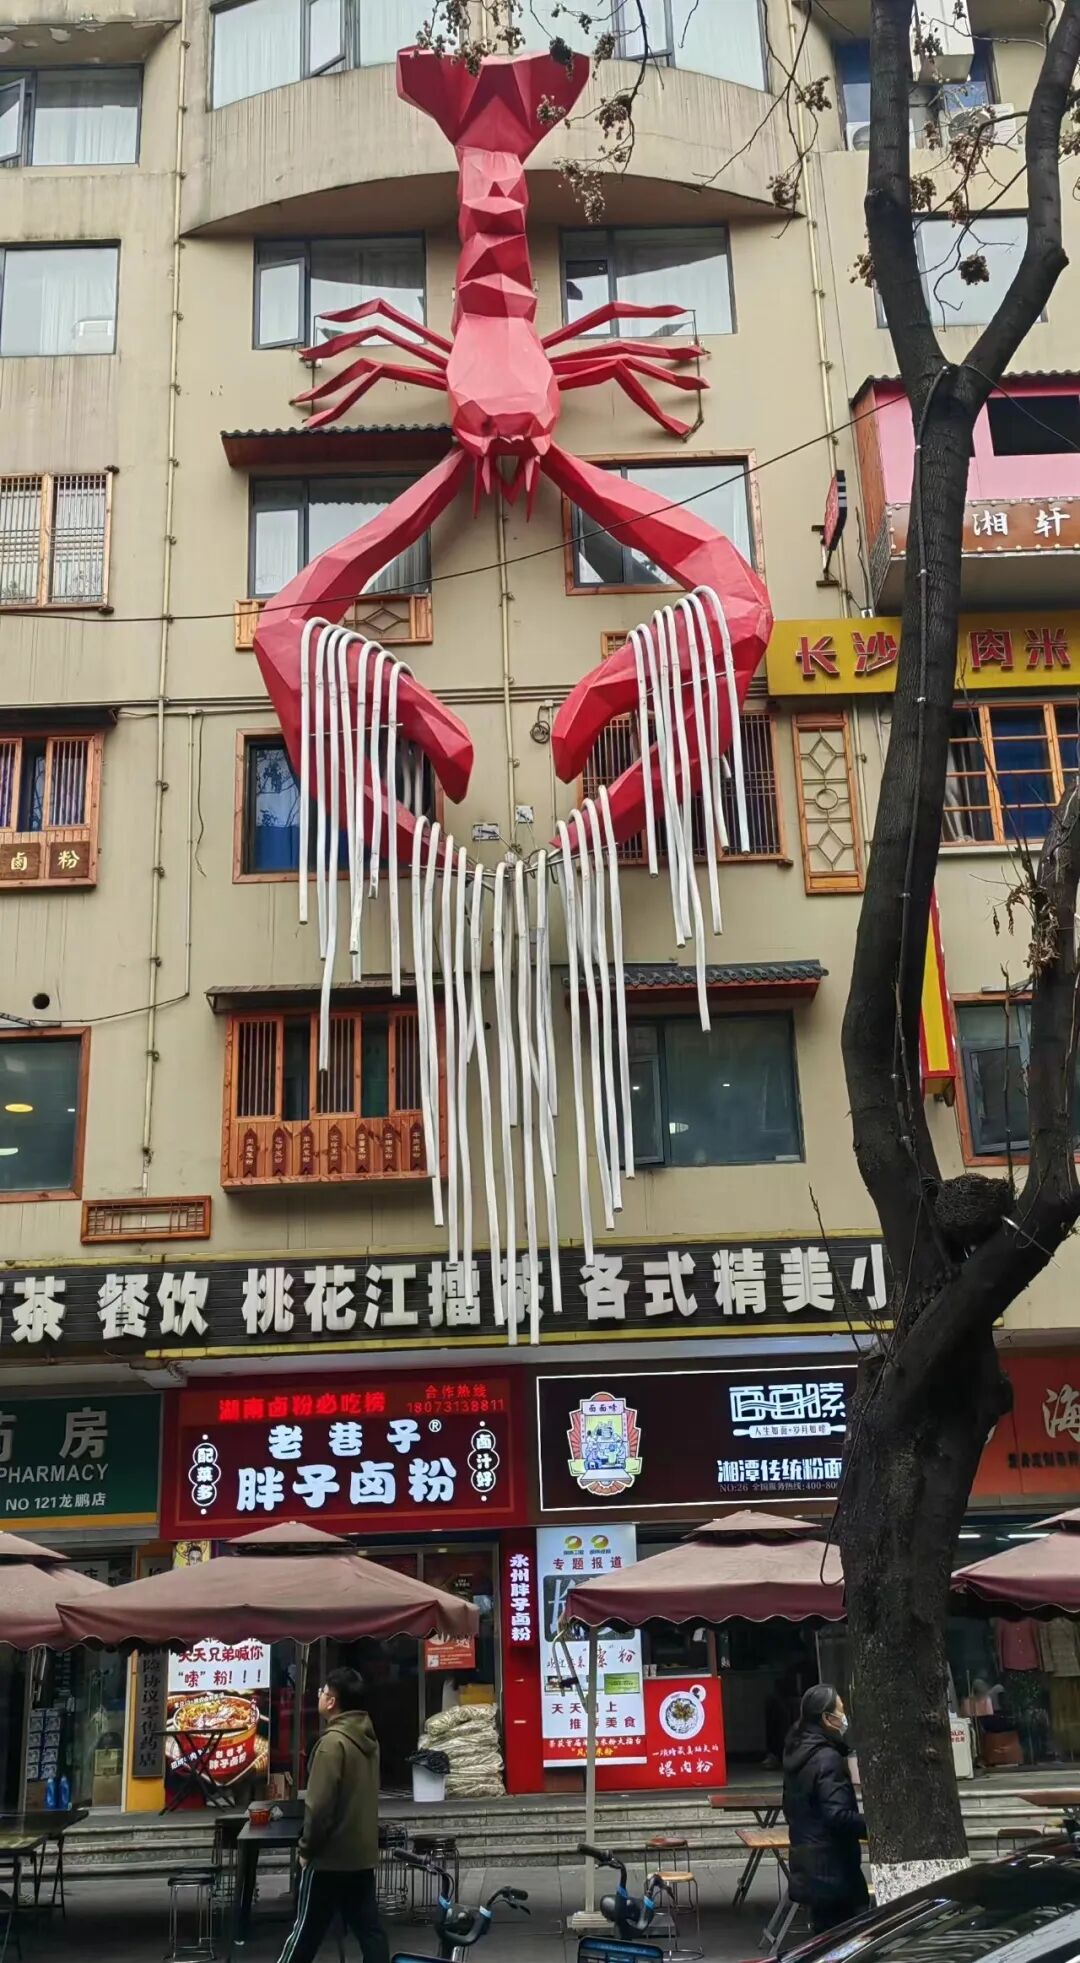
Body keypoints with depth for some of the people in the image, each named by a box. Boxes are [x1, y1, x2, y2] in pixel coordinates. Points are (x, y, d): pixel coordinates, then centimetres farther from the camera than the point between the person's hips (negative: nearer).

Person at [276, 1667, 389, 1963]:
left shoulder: (333, 1741, -19)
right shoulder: (368, 1739, 8)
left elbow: (320, 1804, -21)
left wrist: (307, 1848, -9)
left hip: (330, 1856, -7)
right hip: (363, 1853, 7)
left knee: (306, 1929, 6)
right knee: (369, 1928, 8)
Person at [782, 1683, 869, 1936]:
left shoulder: (796, 1753, 10)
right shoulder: (828, 1759, -19)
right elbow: (839, 1816, -23)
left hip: (807, 1867, 10)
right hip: (832, 1870, -10)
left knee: (824, 1934, 16)